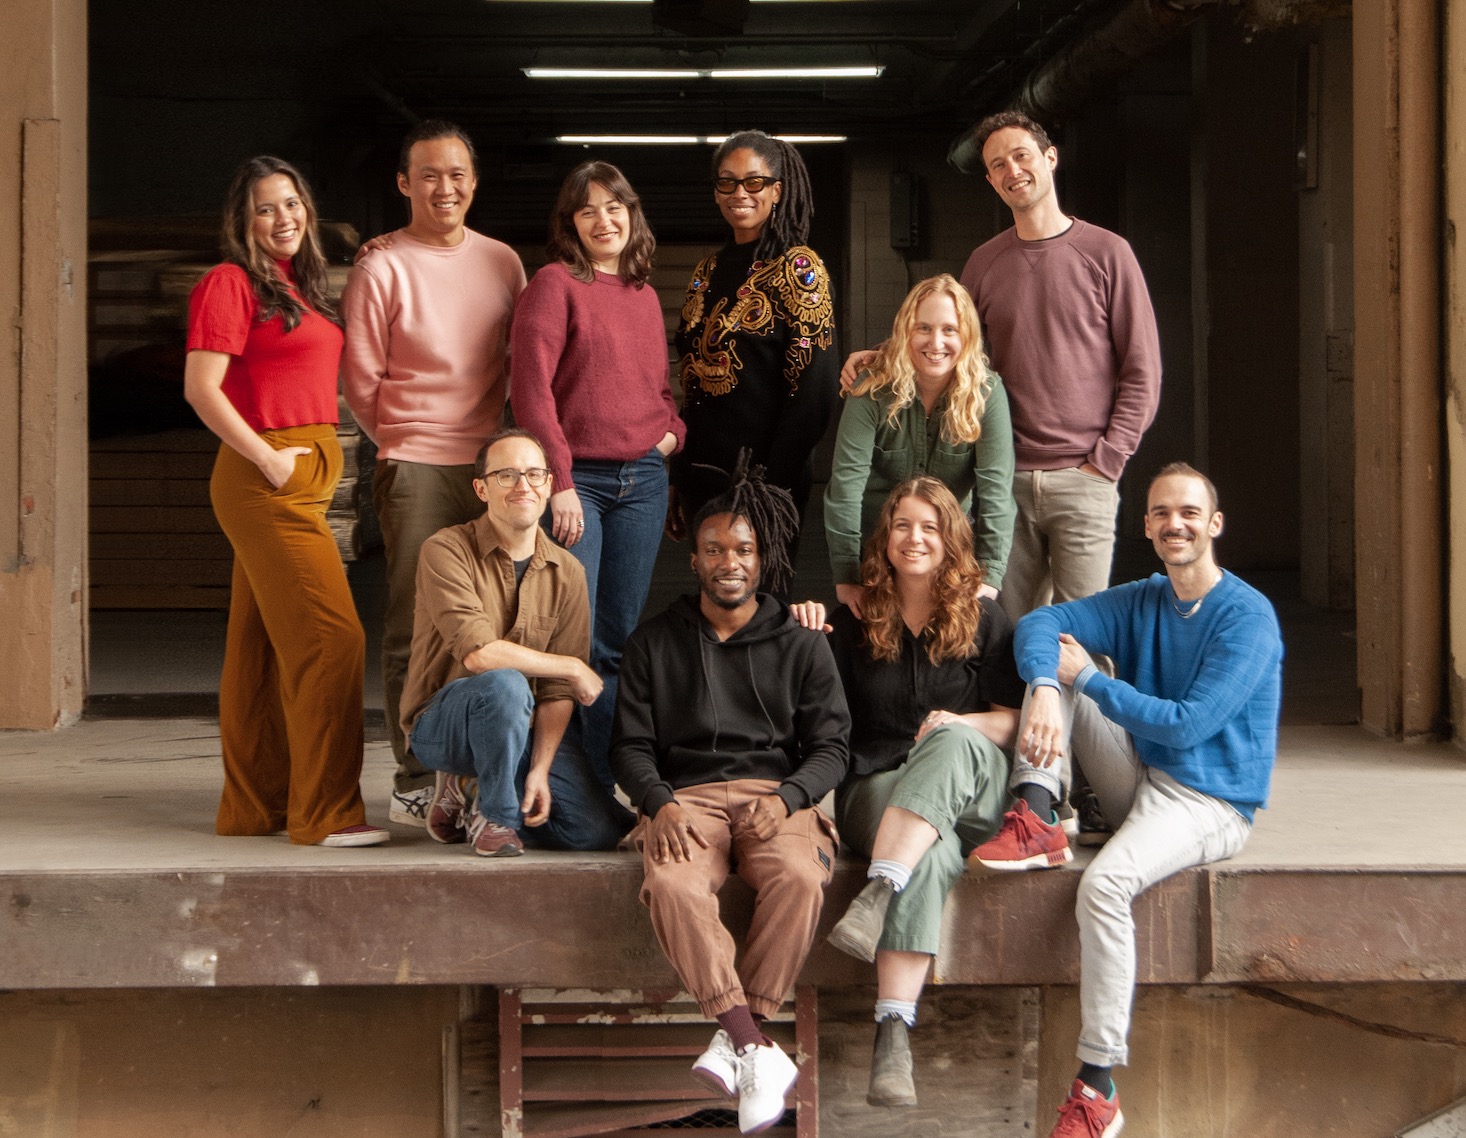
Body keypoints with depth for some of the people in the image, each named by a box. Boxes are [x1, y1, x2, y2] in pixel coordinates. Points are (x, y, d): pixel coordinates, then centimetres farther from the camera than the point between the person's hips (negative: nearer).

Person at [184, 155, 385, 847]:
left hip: (307, 476, 9)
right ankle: (325, 813, -7)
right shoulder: (231, 283, -8)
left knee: (262, 647, 11)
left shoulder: (299, 288, 18)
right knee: (330, 638, -11)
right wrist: (269, 460, -16)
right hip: (266, 479, -9)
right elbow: (201, 388, -15)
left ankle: (253, 808, 17)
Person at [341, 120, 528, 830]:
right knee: (412, 629, -5)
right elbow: (360, 380, 1)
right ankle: (415, 781, 1)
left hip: (490, 463, 5)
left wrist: (500, 437, 11)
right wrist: (408, 442, 8)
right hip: (416, 469, -4)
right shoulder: (383, 267, -2)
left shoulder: (502, 262, 12)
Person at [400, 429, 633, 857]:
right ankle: (494, 814, -12)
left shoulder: (566, 573, 1)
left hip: (525, 728, 5)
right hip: (442, 724, -5)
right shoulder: (446, 552, -12)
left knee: (599, 830, -14)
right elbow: (478, 654, -24)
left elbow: (557, 693, -3)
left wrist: (540, 770, -17)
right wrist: (573, 668, -14)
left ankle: (468, 791, 11)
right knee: (504, 684, -38)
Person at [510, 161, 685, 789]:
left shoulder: (643, 294, 16)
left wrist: (672, 429, 5)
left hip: (643, 479, 6)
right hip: (576, 478, -6)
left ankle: (603, 783, 11)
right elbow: (530, 386, -10)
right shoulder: (555, 283, -3)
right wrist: (559, 482, -16)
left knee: (619, 639, 6)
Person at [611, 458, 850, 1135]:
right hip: (685, 796, 0)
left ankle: (733, 1042, -30)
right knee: (672, 885, -35)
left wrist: (785, 798, -11)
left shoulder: (801, 647, 16)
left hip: (778, 795, 0)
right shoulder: (654, 643, 18)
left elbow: (830, 747, 9)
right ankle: (757, 1052, -39)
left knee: (800, 879, -36)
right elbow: (631, 745, 12)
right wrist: (659, 802, -9)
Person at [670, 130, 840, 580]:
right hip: (704, 475, 7)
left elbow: (813, 390, -13)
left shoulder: (797, 268, -7)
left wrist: (774, 484, -17)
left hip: (762, 476, -6)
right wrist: (679, 481, 11)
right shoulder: (708, 272, 13)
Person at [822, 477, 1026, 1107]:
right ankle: (893, 1033, -53)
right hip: (878, 788, 0)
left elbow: (1012, 721, 6)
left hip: (977, 790, 0)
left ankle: (876, 895, -52)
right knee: (934, 854, -37)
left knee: (952, 741, -38)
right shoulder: (853, 621, 14)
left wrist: (959, 725, -14)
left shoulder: (981, 618, 13)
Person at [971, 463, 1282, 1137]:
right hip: (1139, 781, 7)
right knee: (1052, 673, -1)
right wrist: (1046, 691, -26)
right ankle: (1036, 821, -16)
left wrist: (1088, 680, -12)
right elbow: (1039, 623, -3)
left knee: (1105, 884, -34)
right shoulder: (1139, 603, 9)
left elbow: (1187, 725, -18)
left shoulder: (1247, 618, -11)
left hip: (1209, 803, -7)